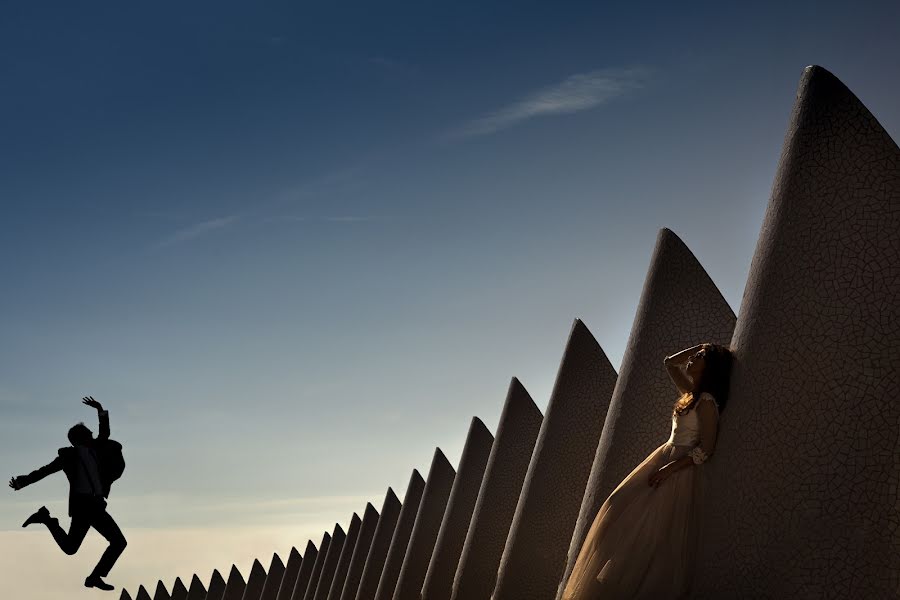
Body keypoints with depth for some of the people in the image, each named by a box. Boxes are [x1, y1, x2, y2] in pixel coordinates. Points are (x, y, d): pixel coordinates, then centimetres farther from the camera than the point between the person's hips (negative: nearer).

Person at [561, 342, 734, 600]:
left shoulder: (707, 401, -14)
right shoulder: (692, 393, 11)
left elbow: (706, 448, -19)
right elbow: (669, 363, 25)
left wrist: (670, 469, -21)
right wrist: (699, 347, 15)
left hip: (680, 470, -9)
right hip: (664, 458, 9)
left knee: (655, 531, -11)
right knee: (623, 507, 6)